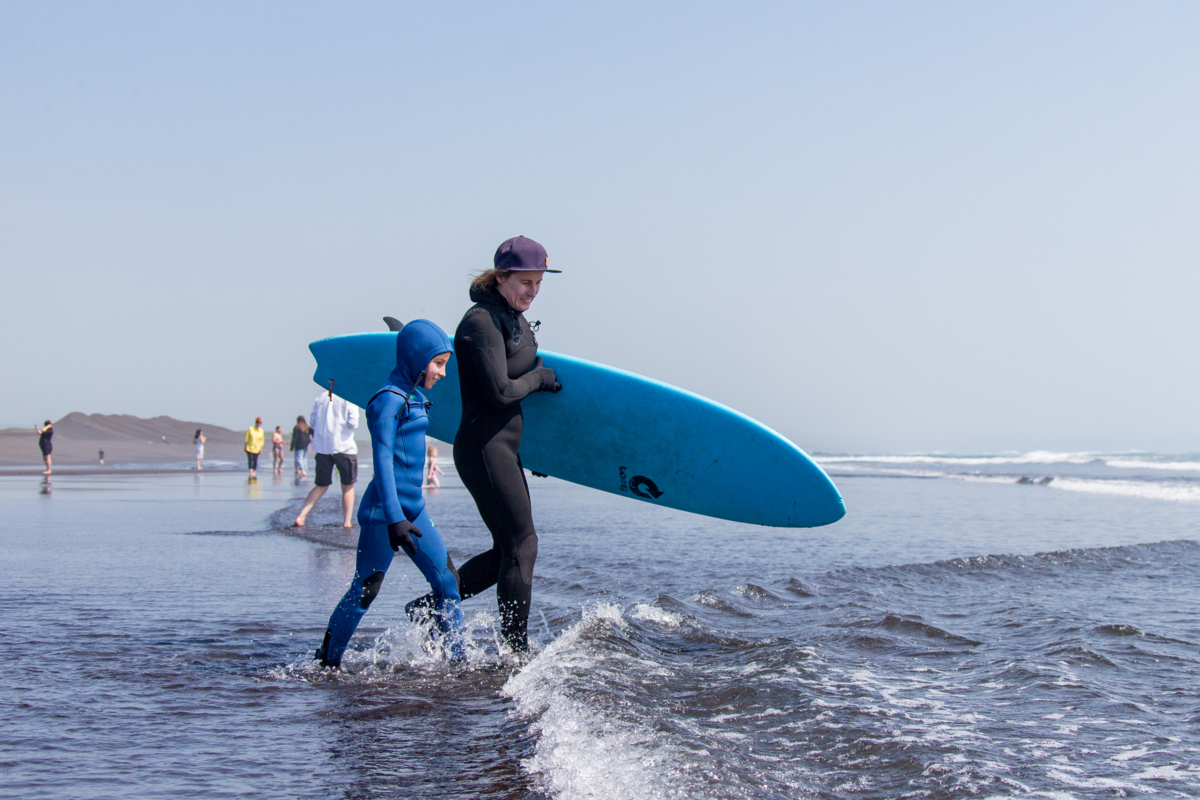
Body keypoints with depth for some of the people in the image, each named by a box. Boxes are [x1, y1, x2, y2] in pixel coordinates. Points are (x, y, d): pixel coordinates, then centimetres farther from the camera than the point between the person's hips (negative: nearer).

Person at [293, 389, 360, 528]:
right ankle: (346, 523, 8)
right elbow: (353, 423, -13)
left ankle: (301, 517, 1)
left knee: (321, 486, 14)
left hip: (322, 448, 4)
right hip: (344, 447, -4)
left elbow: (313, 422, 6)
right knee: (348, 486, 11)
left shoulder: (320, 397, 6)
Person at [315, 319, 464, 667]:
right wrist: (394, 519, -26)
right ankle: (327, 661, 12)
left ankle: (456, 660, 11)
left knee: (447, 580, 6)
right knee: (365, 589, -1)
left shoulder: (413, 398, 13)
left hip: (412, 508, 9)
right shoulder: (390, 399, -15)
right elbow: (383, 461, -20)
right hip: (383, 511, -9)